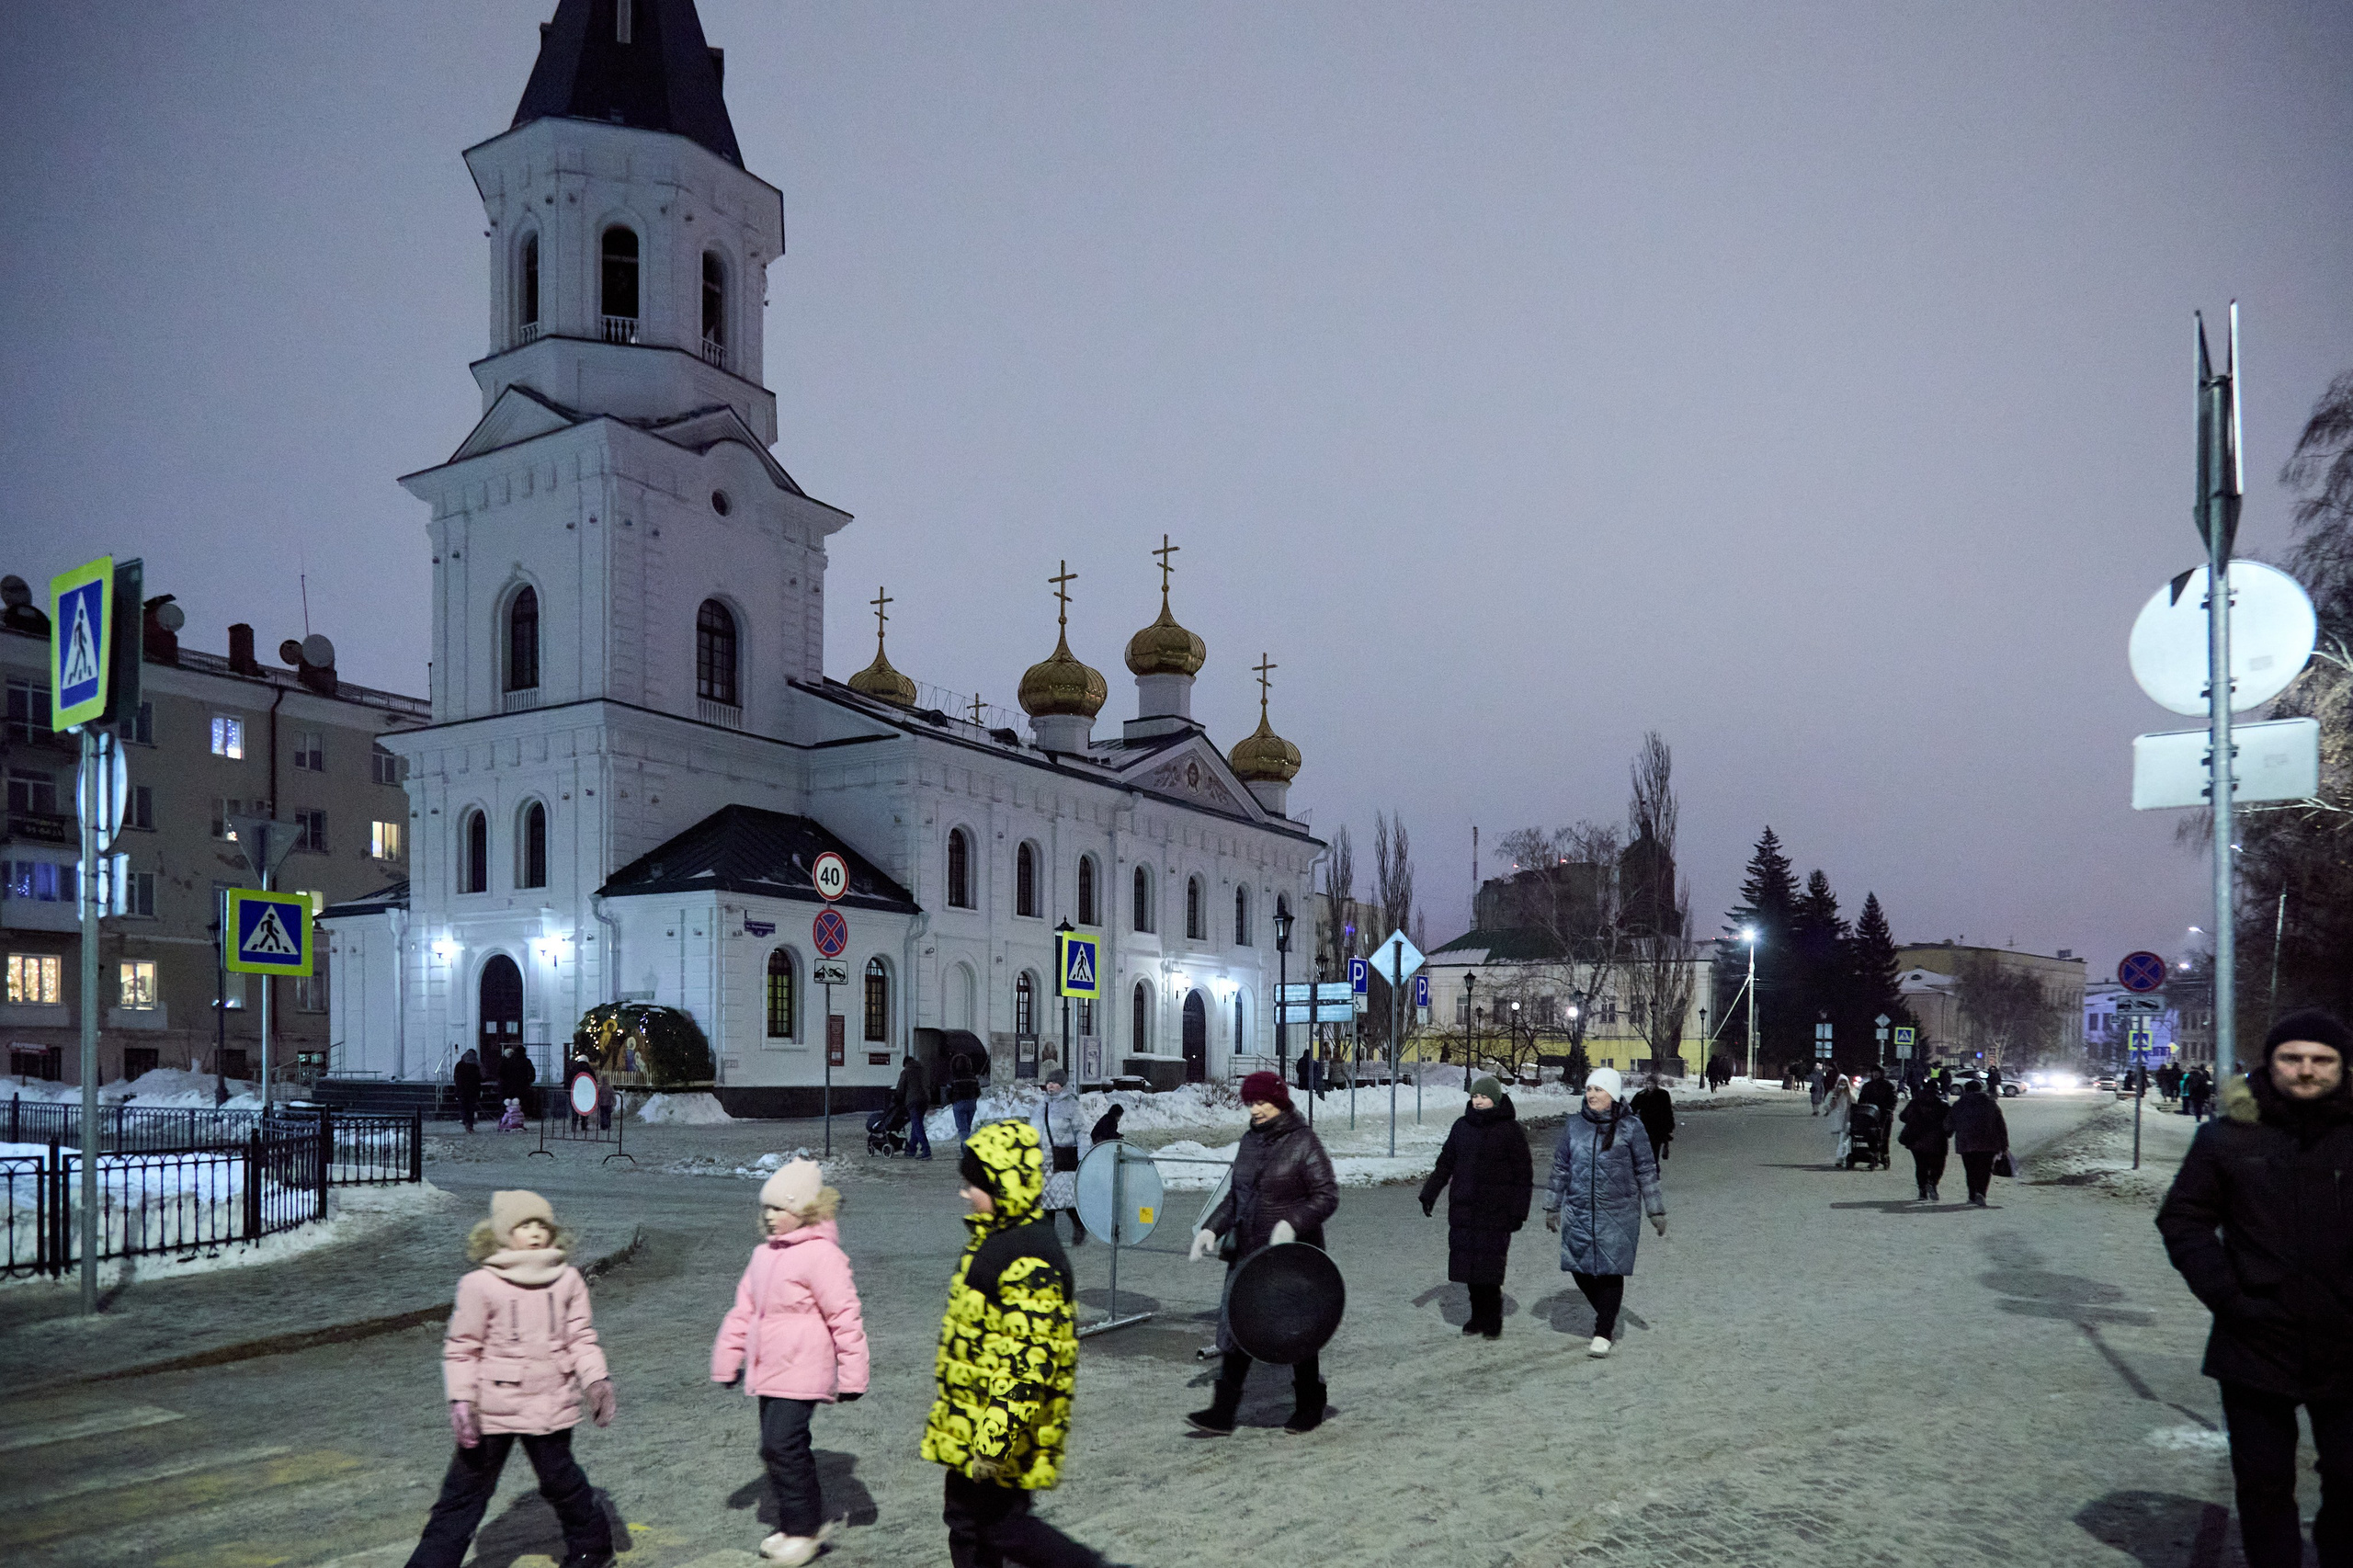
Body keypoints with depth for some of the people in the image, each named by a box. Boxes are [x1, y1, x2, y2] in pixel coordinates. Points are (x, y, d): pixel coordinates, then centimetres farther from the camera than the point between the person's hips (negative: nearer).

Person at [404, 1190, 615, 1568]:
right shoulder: (480, 1285, -9)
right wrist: (461, 1399, -14)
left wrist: (596, 1379, -7)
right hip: (493, 1407, -2)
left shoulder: (568, 1281, -1)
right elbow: (461, 1348, -5)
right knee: (465, 1492, 3)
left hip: (551, 1406, 2)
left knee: (561, 1480, 16)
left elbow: (580, 1337, 5)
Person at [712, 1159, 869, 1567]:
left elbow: (845, 1317, -15)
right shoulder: (765, 1254, 11)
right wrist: (727, 1361, 21)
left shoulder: (821, 1254, -15)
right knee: (778, 1449, 13)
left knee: (781, 1446, -11)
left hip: (802, 1372, -8)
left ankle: (806, 1527, 5)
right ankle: (791, 1526, 27)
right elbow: (743, 1310, 19)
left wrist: (852, 1376, -13)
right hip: (767, 1372, 8)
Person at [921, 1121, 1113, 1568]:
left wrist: (995, 1441, -27)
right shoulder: (994, 1238, 9)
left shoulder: (1029, 1257, -24)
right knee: (965, 1519, 15)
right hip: (972, 1422, 10)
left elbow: (1028, 1360, -27)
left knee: (1002, 1525, 0)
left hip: (1002, 1426, -10)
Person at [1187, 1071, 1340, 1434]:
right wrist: (1211, 1228, 5)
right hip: (1247, 1252, 6)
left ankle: (1310, 1407, 25)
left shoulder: (1303, 1141, -11)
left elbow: (1327, 1196, -15)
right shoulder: (1250, 1141, 9)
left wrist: (1292, 1223, -29)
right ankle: (1222, 1411, 6)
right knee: (1235, 1327, 2)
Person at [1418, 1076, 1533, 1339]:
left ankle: (1492, 1321, 7)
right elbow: (1445, 1163, 19)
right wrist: (1429, 1193, 15)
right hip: (1463, 1211, 4)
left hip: (1495, 1212, -4)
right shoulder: (1462, 1126, 10)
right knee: (1469, 1265, 4)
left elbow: (1523, 1174, 0)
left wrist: (1518, 1211, -5)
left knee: (1490, 1266, -6)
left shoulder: (1510, 1130, -2)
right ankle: (1479, 1317, 18)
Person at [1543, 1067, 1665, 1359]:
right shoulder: (1575, 1125, 6)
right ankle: (1607, 1315, 30)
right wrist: (1552, 1207, 15)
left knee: (1611, 1270, -4)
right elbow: (1561, 1168, 13)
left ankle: (1603, 1334, 6)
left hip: (1617, 1214, -3)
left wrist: (1656, 1211, 2)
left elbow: (1646, 1171, 2)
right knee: (1579, 1268, 5)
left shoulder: (1630, 1127, -3)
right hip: (1578, 1212, 4)